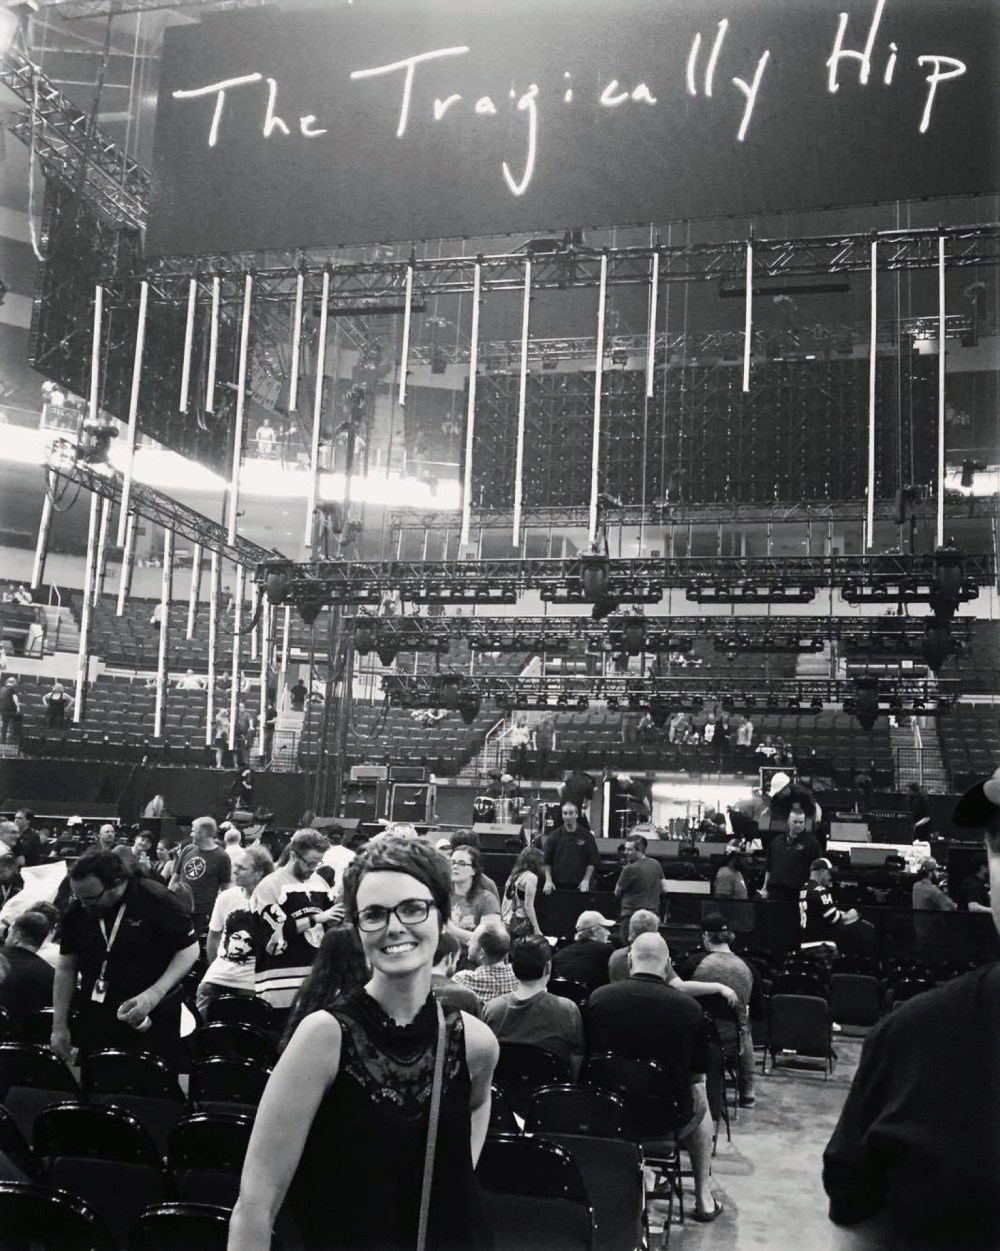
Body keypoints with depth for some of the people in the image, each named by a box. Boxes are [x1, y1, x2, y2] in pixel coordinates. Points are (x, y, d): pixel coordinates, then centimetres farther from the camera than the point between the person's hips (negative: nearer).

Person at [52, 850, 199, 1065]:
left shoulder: (155, 900, -16)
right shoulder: (76, 911, -3)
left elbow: (189, 949, -11)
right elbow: (66, 968, 6)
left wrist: (154, 994, -21)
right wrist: (59, 1025, 3)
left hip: (151, 1021, -3)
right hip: (95, 1021, 4)